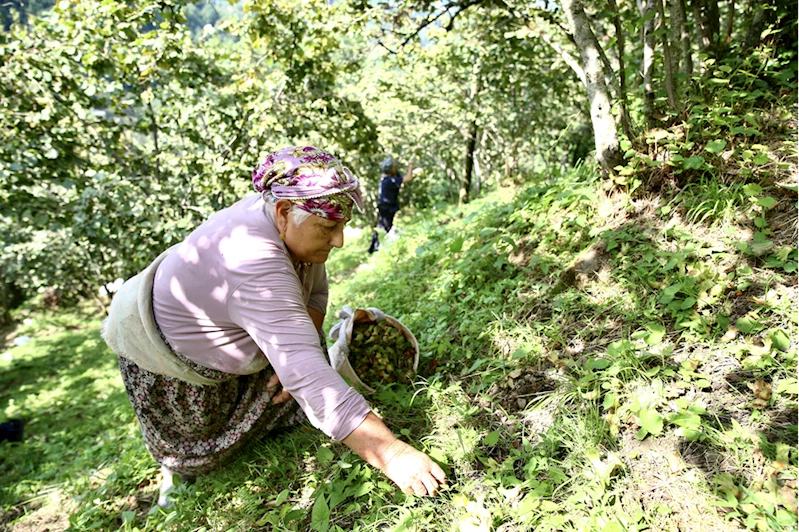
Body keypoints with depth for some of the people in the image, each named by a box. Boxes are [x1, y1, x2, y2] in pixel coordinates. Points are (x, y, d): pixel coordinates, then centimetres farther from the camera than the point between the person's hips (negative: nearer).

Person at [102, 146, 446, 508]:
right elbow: (308, 377, -49)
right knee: (202, 459, 8)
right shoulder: (255, 266, -44)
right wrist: (390, 454, -50)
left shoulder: (294, 225, -18)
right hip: (169, 353, -7)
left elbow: (315, 290, -3)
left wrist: (295, 354, -19)